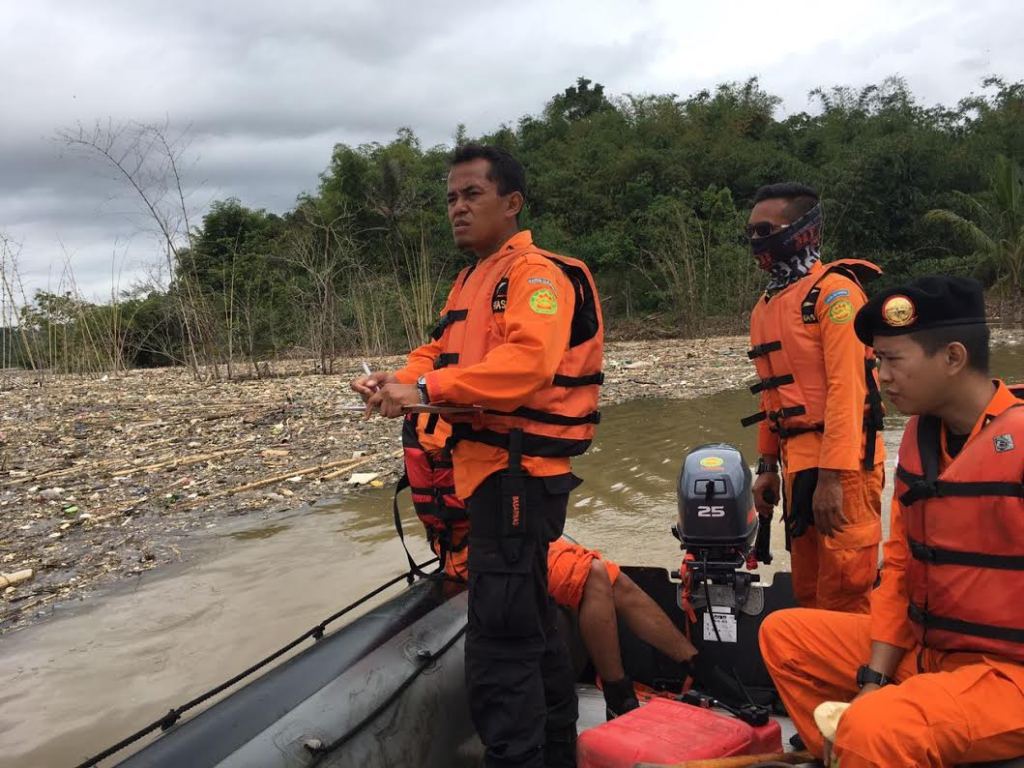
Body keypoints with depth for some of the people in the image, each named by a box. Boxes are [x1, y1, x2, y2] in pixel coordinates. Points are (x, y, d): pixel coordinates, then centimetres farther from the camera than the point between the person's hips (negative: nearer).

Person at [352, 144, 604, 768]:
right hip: (491, 469, 11)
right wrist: (395, 381, -7)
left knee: (501, 635, -9)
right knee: (532, 619, 21)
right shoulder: (471, 281, 19)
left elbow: (527, 360, -28)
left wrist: (425, 390, -29)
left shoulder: (536, 272, -12)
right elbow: (440, 351, 13)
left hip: (519, 474, -10)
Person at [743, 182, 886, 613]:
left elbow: (846, 387, -17)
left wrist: (832, 476, -22)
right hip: (798, 464, 9)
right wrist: (767, 466, 19)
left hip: (842, 464, -8)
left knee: (844, 591, -3)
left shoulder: (834, 290, -10)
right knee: (808, 592, 16)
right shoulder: (765, 307, 17)